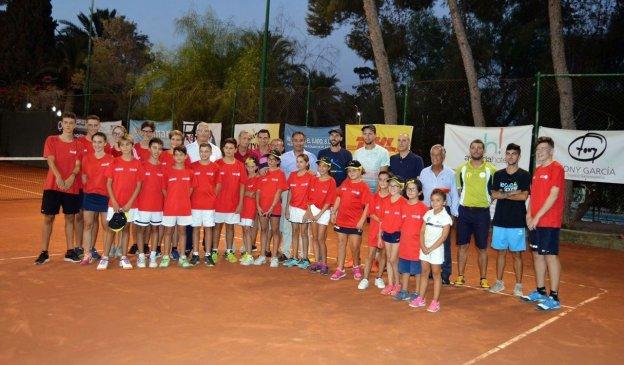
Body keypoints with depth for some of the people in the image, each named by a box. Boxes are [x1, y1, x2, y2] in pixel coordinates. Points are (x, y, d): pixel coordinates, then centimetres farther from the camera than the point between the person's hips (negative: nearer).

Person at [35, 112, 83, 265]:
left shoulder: (78, 145, 7)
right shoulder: (51, 140, 4)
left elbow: (78, 165, -1)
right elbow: (50, 161, -8)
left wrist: (72, 177, -22)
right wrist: (58, 177, -25)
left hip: (72, 187, 2)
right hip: (52, 186, -1)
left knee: (70, 218, 7)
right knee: (48, 218, 1)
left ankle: (70, 252, 15)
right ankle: (44, 252, 9)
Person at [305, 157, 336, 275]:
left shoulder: (331, 181, -8)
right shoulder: (314, 180, 8)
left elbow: (329, 201, -11)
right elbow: (310, 197, 9)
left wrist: (319, 214, -13)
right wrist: (309, 211, -3)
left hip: (324, 211, -5)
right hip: (313, 210, 5)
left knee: (321, 238, -5)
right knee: (314, 237, 8)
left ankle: (324, 264, 6)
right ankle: (317, 262, 16)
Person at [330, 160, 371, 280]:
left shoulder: (364, 186, -9)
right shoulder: (345, 183, 7)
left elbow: (367, 206, -12)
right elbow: (338, 198, 14)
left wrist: (362, 220, -16)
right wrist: (333, 213, 9)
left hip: (355, 223, -5)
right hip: (341, 220, 5)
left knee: (355, 246, 4)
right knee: (341, 244, 10)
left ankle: (356, 267, 28)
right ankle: (340, 270, 19)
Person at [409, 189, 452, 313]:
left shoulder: (446, 217, -10)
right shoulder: (428, 214, 5)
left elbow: (443, 237, -14)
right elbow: (422, 231, 5)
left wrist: (431, 248, -14)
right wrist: (423, 246, -8)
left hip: (436, 248, -5)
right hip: (425, 248, 5)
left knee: (436, 273, 3)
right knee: (424, 273, 11)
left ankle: (435, 301, 9)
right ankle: (421, 299, 18)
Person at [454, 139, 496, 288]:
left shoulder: (491, 169, -1)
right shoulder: (461, 168, 4)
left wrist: (488, 200, -2)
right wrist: (460, 201, 6)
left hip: (482, 212, -1)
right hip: (464, 211, 1)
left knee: (482, 248, 5)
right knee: (462, 245, 5)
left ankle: (483, 279, 16)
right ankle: (460, 277, 14)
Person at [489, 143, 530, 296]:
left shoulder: (524, 175, -1)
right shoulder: (498, 174, 9)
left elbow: (524, 196, -11)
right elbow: (494, 194, 1)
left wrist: (504, 194, -7)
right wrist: (512, 193, -10)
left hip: (517, 221, -3)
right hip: (500, 220, 3)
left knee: (516, 254, 3)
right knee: (501, 252, 10)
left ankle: (518, 285, 12)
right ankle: (499, 282, 21)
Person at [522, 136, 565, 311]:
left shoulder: (556, 168, -9)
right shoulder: (537, 170, 15)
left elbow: (553, 195, -16)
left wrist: (537, 217, -16)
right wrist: (529, 214, 4)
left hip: (549, 222, -8)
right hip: (535, 222, 8)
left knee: (550, 256, -5)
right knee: (537, 254, 13)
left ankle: (554, 297, 1)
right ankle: (540, 292, 24)